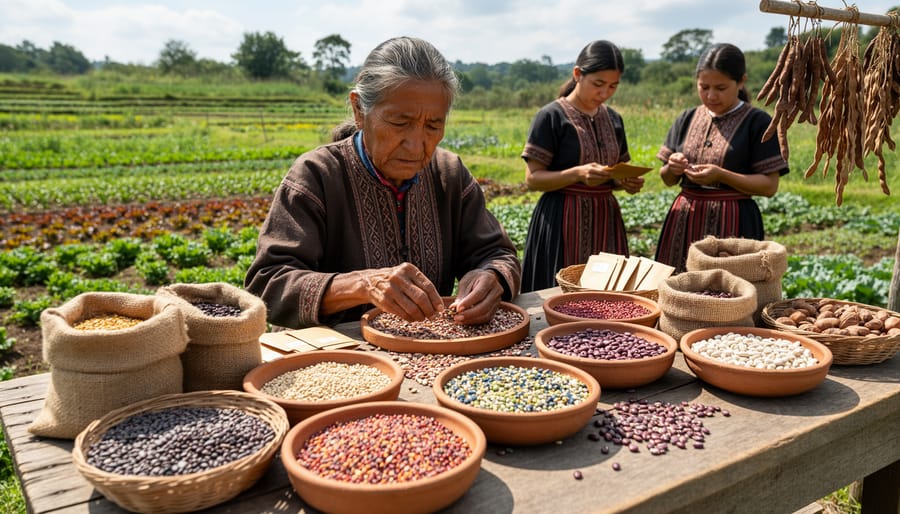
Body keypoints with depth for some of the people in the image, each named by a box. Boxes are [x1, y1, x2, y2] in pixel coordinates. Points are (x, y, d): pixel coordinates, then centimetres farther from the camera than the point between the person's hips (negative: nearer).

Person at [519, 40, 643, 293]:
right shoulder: (552, 116, -8)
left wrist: (628, 183, -2)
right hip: (563, 223, -6)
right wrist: (578, 174, -24)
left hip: (605, 219, 6)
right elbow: (533, 178, -10)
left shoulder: (613, 119, 11)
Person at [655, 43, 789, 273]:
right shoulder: (687, 119, 9)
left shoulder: (757, 122, -3)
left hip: (732, 224, -4)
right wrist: (672, 168, -8)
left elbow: (769, 186, -7)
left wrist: (721, 175, -19)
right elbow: (668, 180, 14)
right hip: (684, 220, 4)